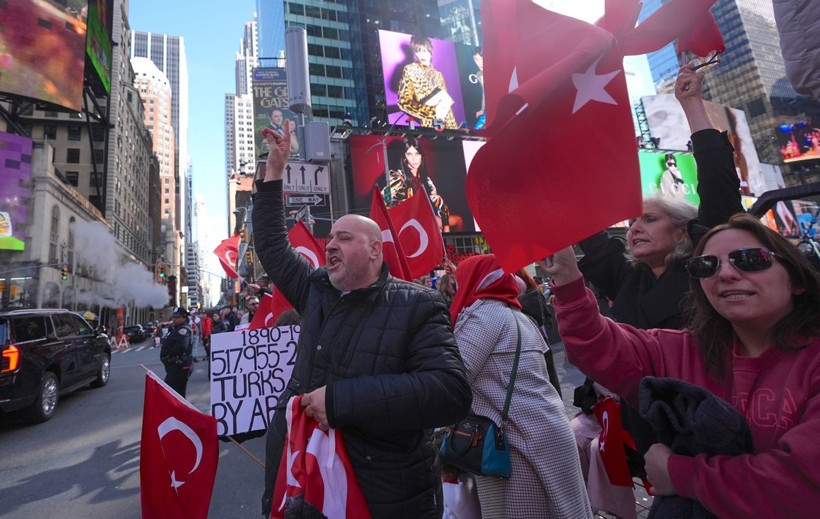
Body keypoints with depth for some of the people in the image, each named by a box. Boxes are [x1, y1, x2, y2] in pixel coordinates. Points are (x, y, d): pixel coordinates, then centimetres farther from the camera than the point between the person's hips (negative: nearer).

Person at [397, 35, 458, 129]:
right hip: (429, 123, -5)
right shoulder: (410, 70, -1)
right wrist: (432, 111, -17)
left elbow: (446, 99, 16)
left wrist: (446, 104, -9)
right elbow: (404, 102, -10)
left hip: (446, 121, 5)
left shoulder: (438, 74, 14)